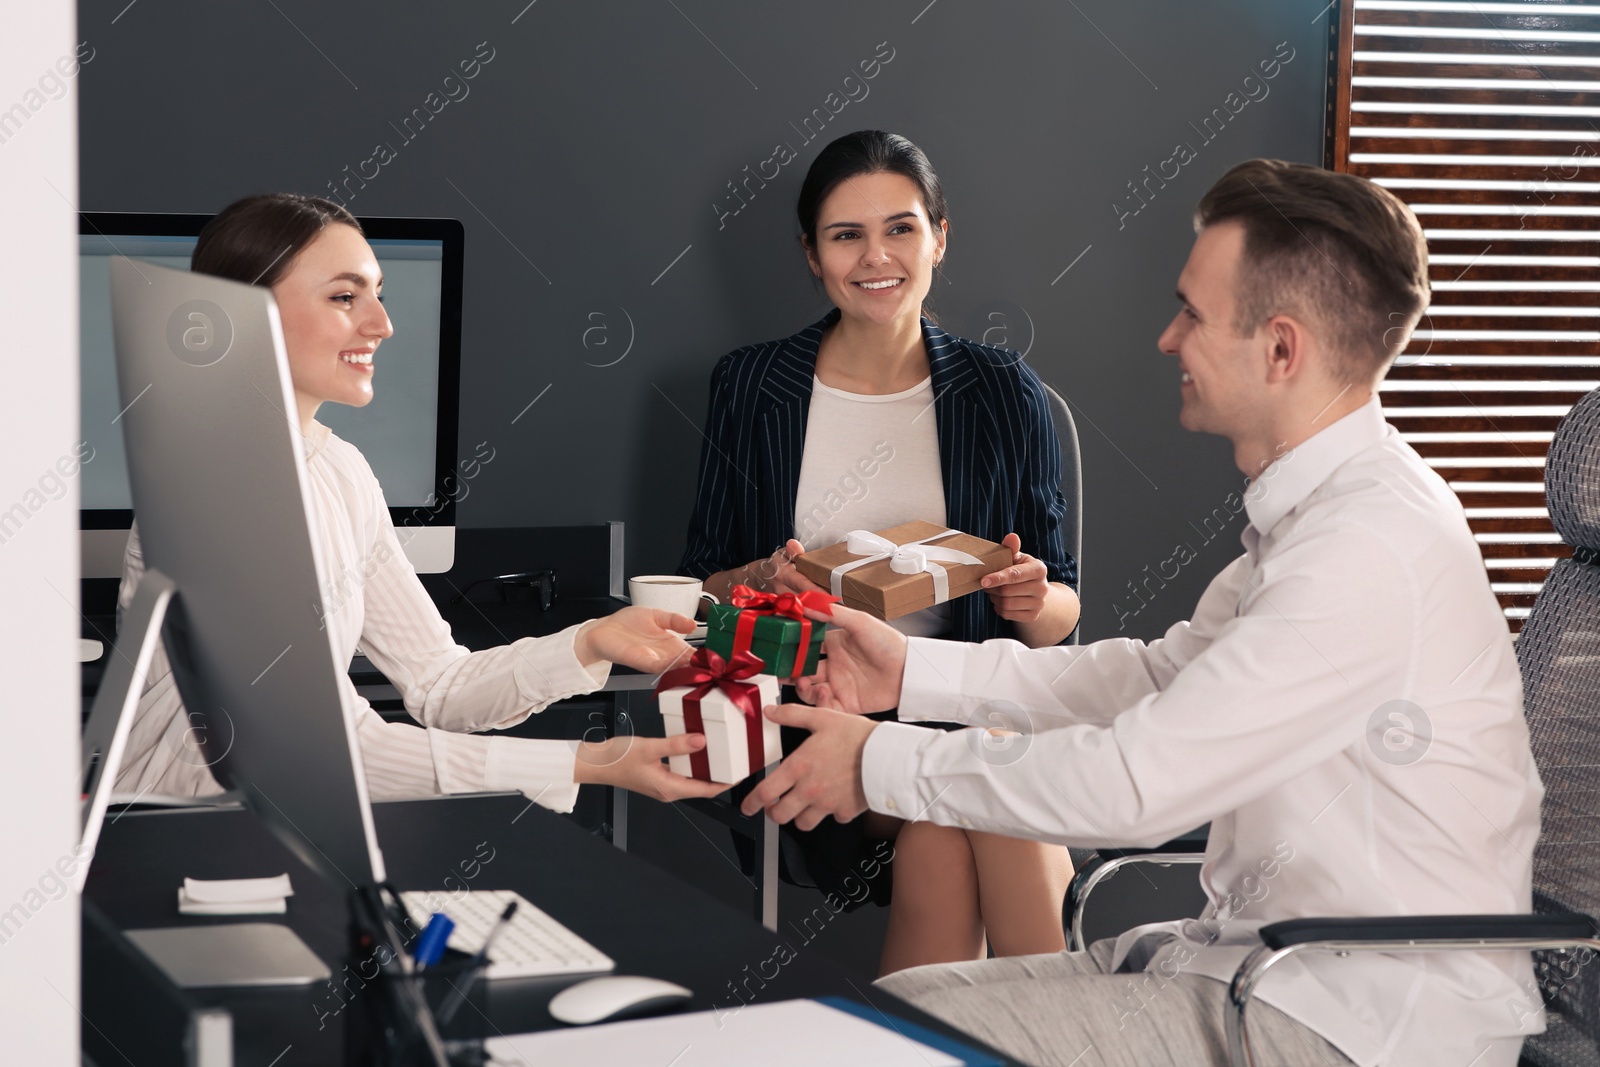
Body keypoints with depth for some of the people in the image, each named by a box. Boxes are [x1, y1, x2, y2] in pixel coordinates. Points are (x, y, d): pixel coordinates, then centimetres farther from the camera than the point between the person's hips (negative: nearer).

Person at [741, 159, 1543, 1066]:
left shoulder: (1373, 553, -24)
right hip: (1274, 965, 9)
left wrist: (880, 765, -11)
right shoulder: (1329, 510, 9)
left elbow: (1134, 782, -23)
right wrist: (915, 670, 12)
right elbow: (1164, 672, 18)